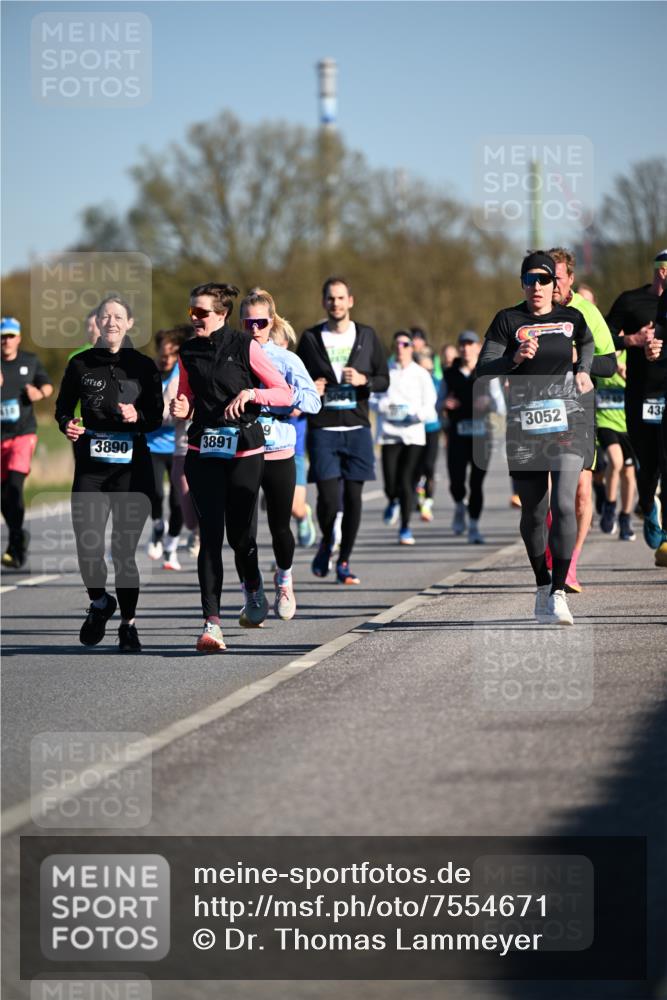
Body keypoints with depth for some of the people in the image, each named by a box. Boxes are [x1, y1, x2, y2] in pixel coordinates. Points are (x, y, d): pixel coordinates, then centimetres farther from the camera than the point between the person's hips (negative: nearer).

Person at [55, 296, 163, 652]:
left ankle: (128, 624, 13)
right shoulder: (80, 364, 7)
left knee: (124, 549, -4)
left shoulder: (143, 365, 5)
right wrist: (67, 425, -8)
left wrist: (137, 417, -14)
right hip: (90, 467, 1)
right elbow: (62, 408, 14)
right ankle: (100, 602, 23)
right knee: (88, 548, -8)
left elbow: (157, 417, 6)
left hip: (132, 466, -1)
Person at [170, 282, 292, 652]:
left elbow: (285, 393, -1)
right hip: (203, 452, 3)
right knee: (210, 534, -8)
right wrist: (181, 409, -2)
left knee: (239, 534, 3)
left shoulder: (244, 347, -4)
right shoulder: (189, 352, 8)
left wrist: (251, 393, -17)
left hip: (244, 451, -3)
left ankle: (253, 587, 37)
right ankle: (211, 623, -12)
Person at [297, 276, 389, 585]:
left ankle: (344, 561, 11)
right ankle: (326, 542, 20)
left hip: (356, 428, 1)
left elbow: (384, 381, 9)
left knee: (353, 496, -1)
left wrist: (364, 380, -12)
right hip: (322, 429, -1)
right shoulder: (311, 338, 4)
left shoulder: (367, 336, 7)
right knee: (328, 497, -10)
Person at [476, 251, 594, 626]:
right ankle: (543, 586, 23)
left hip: (568, 421, 0)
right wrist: (515, 359, -22)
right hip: (524, 423, 0)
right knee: (533, 511, 6)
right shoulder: (508, 321, 1)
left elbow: (587, 342, 32)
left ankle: (559, 592, -15)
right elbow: (484, 370, -7)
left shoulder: (571, 318, 8)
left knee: (564, 504, -15)